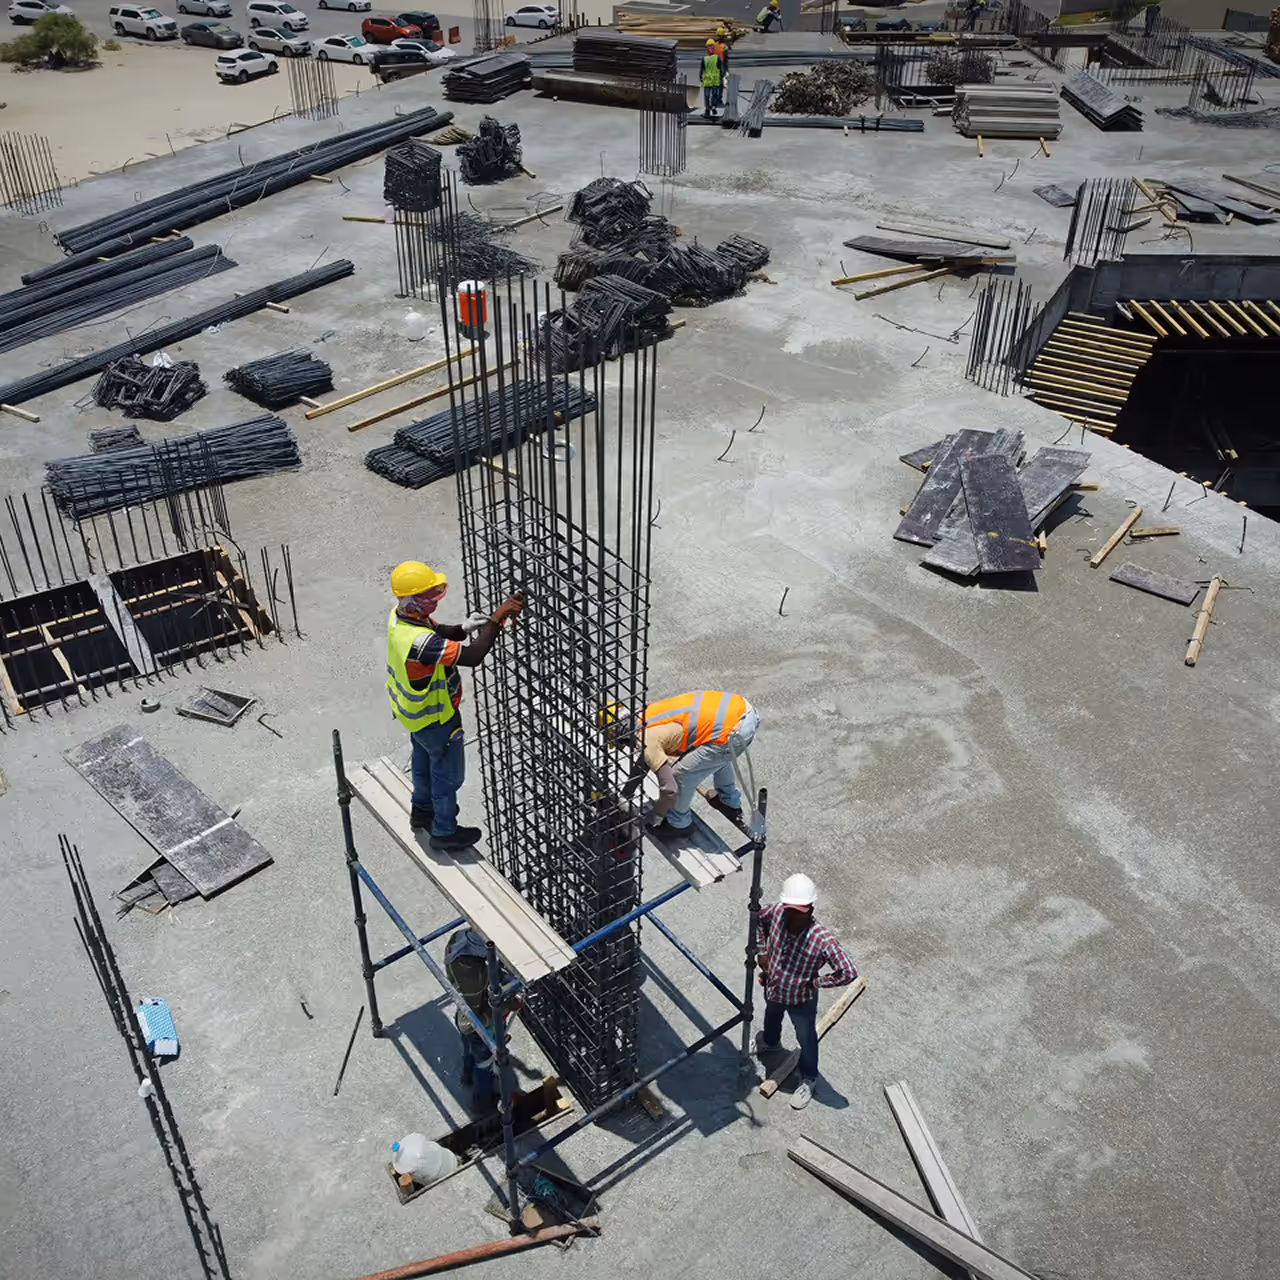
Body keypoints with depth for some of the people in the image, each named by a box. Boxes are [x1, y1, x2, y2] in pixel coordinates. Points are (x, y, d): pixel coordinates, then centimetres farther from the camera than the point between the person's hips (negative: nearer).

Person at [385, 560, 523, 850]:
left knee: (423, 759, 31)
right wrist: (497, 618, -39)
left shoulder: (400, 616, -14)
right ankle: (444, 831, 35)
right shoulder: (419, 641, -43)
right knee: (448, 772, 15)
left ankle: (422, 810, 54)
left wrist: (464, 628, -16)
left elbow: (438, 631, 3)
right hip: (435, 717, -9)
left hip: (413, 709, 9)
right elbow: (472, 657, -43)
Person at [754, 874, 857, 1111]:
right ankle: (771, 1042, 70)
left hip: (802, 1000, -4)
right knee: (771, 1018, 36)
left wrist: (816, 982, -24)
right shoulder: (776, 912, -28)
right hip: (773, 989, 4)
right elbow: (759, 919, -3)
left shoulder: (822, 939, -39)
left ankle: (808, 1078, 51)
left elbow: (849, 973, -34)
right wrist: (761, 951, -6)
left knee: (806, 1039, 23)